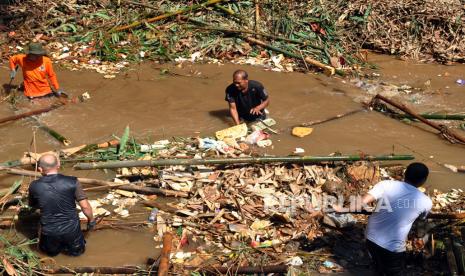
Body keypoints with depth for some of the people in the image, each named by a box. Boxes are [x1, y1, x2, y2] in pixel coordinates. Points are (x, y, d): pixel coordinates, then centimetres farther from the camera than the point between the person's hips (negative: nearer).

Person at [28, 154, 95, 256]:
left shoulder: (34, 186, -12)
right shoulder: (72, 182, -18)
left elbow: (33, 206, 8)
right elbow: (85, 206, -12)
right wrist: (91, 220, 7)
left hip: (49, 232, 2)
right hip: (71, 229, -2)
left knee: (51, 251, 35)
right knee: (77, 250, 30)